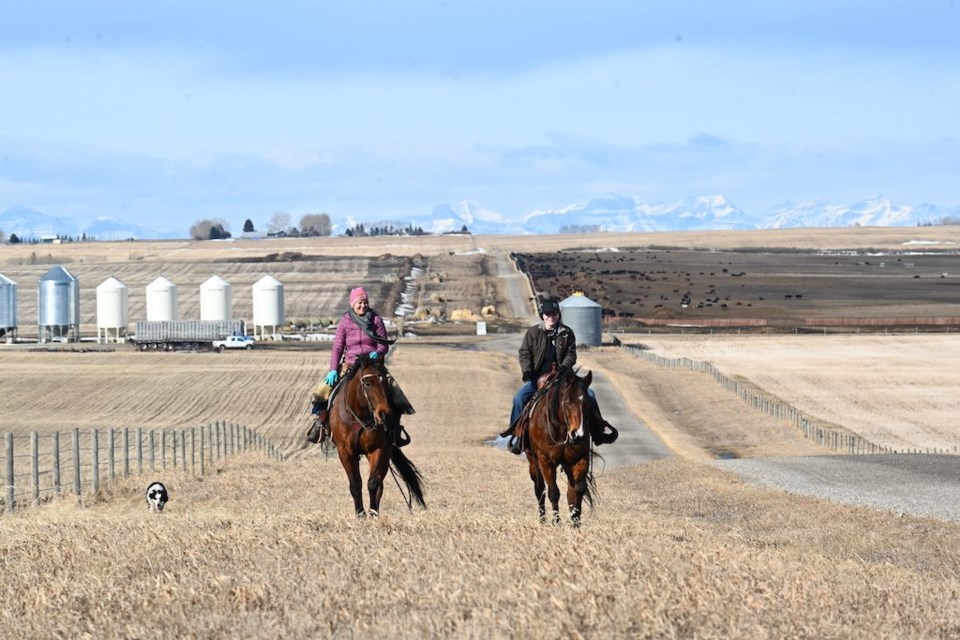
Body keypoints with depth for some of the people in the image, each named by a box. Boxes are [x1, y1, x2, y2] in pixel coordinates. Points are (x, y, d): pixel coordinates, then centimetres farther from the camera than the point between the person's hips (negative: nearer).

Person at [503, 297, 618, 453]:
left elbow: (571, 354, 3)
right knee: (519, 397, -24)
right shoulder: (533, 332, 5)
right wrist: (527, 371, -12)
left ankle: (598, 430, 2)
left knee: (588, 394, -11)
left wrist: (564, 367, -17)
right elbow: (524, 353, 4)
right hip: (538, 377, -1)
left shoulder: (567, 333, 7)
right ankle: (516, 434, -14)